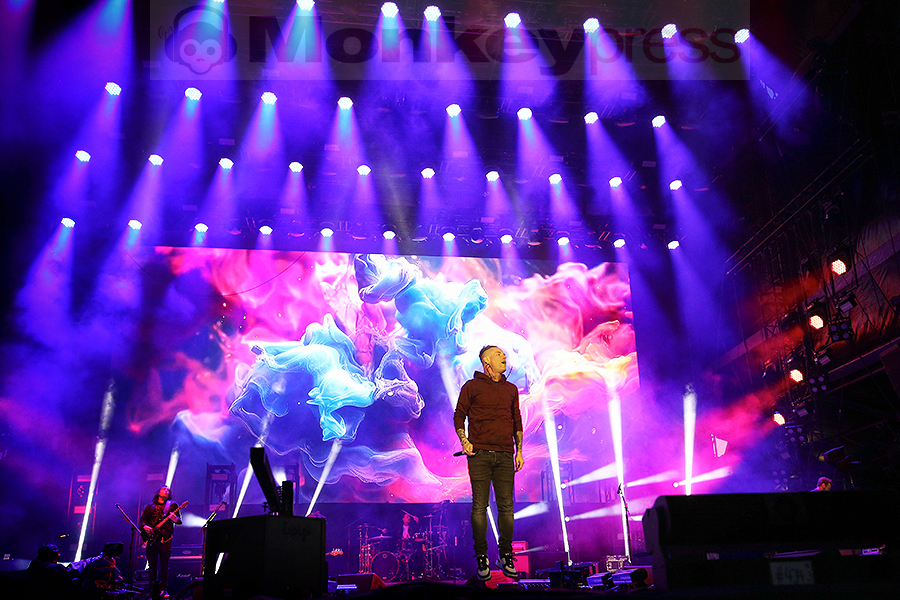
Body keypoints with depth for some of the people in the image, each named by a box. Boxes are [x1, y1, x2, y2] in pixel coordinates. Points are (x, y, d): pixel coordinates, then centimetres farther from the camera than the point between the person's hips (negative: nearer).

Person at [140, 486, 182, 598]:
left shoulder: (172, 505, 10)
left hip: (165, 538, -2)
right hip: (152, 538, 2)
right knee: (152, 565, 2)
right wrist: (145, 526, -4)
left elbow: (179, 521, 4)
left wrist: (175, 519, -19)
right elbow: (143, 519, 17)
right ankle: (153, 588, 10)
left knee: (164, 565, -5)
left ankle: (163, 590, -2)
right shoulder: (150, 507, 16)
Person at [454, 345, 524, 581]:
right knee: (479, 507, -3)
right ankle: (481, 557, 6)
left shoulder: (511, 389, 17)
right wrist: (464, 441, -6)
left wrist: (519, 450, 13)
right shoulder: (472, 387, 5)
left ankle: (506, 557, 12)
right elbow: (459, 415, 7)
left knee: (506, 507, 2)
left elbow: (517, 421, 20)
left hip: (505, 455, 3)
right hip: (480, 454, -3)